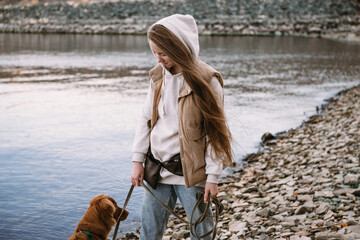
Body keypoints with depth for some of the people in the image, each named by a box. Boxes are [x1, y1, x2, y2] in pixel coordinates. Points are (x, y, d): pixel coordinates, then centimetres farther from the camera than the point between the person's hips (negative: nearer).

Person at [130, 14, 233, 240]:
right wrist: (138, 160, 8)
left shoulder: (206, 80, -12)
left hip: (191, 172, -5)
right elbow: (146, 120, 12)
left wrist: (212, 176, -11)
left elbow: (215, 130, -10)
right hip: (158, 170, 5)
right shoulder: (157, 76, 5)